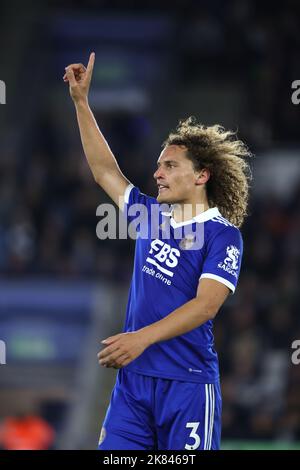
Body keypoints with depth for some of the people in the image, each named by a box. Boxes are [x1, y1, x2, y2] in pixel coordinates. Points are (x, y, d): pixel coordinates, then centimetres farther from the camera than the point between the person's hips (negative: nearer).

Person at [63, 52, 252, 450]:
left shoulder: (223, 234, -5)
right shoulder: (149, 214, 14)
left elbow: (206, 304, -16)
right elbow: (105, 171, 24)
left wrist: (143, 337, -27)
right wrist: (81, 103, 22)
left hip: (187, 383, -6)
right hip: (133, 375, 6)